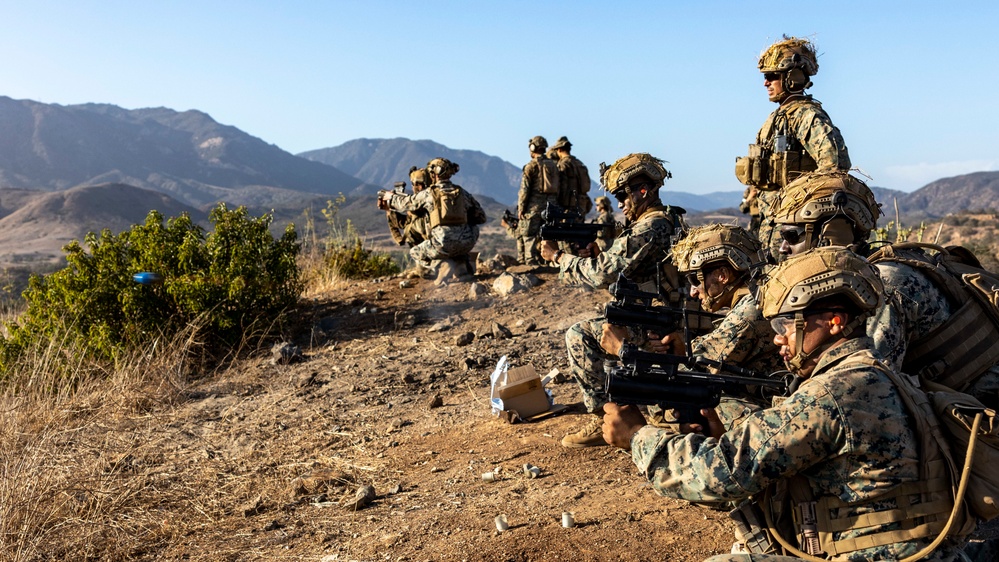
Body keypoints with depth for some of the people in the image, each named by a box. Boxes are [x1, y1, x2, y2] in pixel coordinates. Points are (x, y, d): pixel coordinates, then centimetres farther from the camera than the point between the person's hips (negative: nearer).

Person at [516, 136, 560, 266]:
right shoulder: (553, 166, 12)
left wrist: (521, 208, -5)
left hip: (534, 206, -6)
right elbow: (558, 188, 13)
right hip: (550, 205, 6)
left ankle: (531, 262, -4)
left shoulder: (531, 166, -7)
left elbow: (524, 189, -10)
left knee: (529, 235, -1)